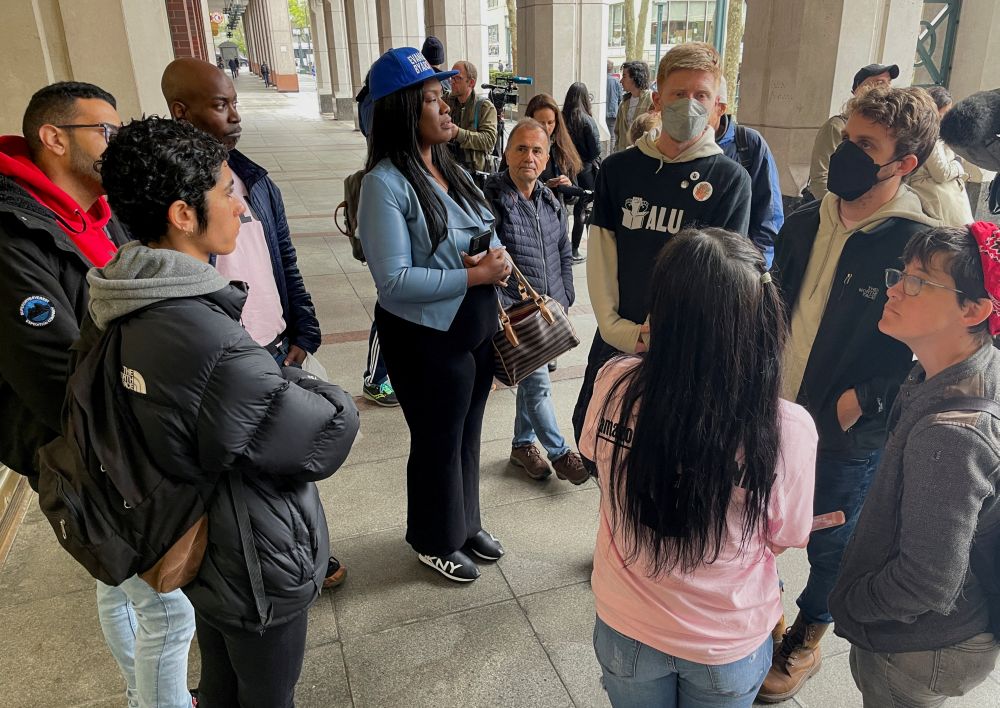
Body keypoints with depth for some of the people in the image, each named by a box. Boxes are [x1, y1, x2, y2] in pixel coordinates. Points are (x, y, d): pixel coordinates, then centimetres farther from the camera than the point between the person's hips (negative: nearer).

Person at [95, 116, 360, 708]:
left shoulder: (128, 311, -6)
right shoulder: (211, 345, -35)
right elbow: (333, 435, -26)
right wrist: (293, 382, -8)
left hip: (202, 553, 8)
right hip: (257, 571, -8)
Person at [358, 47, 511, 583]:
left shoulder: (451, 169, 6)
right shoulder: (386, 182, -19)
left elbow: (487, 235, 14)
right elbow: (394, 280, -24)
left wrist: (495, 258, -10)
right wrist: (475, 275, -23)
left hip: (477, 327, 7)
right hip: (426, 339, -7)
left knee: (468, 435, 21)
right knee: (438, 443, 11)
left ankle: (466, 523, 43)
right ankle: (435, 542, 34)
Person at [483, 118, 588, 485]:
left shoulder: (551, 202, 7)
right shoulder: (491, 199, -14)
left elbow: (564, 255, 17)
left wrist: (565, 299, 12)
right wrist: (503, 308, -17)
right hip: (514, 312, -7)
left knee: (532, 378, 17)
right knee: (538, 384, -5)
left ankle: (522, 445, 34)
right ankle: (560, 453, 13)